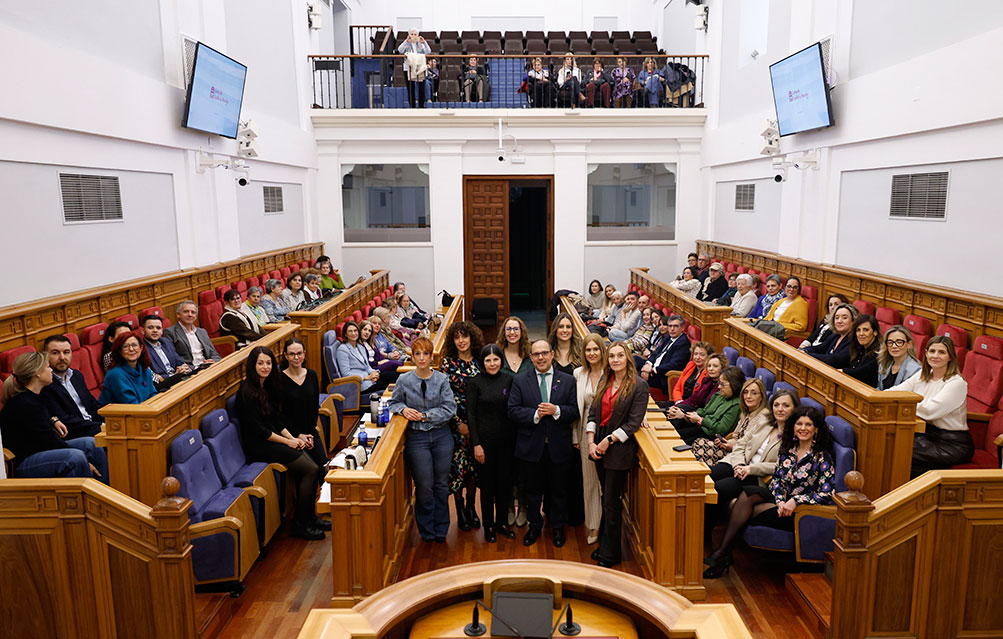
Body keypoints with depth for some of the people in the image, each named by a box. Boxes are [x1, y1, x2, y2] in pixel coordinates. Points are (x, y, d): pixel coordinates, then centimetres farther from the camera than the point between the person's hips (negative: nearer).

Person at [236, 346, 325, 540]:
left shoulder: (267, 386, 12)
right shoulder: (247, 391, -15)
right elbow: (257, 430, -17)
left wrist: (292, 438, 2)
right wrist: (287, 442, -12)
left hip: (274, 440, 8)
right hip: (259, 446, -8)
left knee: (312, 464, -11)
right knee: (311, 470, -15)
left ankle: (309, 517, 1)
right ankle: (300, 524, -4)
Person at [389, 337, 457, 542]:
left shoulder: (442, 379, -1)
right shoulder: (404, 380, 0)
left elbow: (449, 408, -6)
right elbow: (394, 402, 12)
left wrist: (425, 415, -13)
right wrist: (403, 409, -9)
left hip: (441, 435, 1)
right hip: (417, 437, -1)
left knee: (441, 484, 8)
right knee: (424, 486, 2)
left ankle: (441, 530, 23)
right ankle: (427, 531, 20)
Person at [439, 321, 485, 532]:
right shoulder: (448, 362, -5)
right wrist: (459, 423, -11)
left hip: (476, 422, 3)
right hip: (455, 422, -3)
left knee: (473, 464, 9)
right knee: (457, 464, 1)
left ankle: (471, 507, 24)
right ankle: (460, 509, 16)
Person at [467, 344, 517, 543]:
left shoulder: (509, 379, 1)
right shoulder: (475, 382, -6)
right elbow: (471, 414, -5)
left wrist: (515, 437, 1)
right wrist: (476, 444, -9)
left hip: (506, 439, 3)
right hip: (485, 439, -3)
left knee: (505, 481, 10)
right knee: (487, 483, 7)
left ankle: (502, 522, 27)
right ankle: (489, 525, 21)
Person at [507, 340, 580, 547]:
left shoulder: (567, 380, 2)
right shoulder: (520, 381, 0)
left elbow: (575, 411, -2)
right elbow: (513, 411, -8)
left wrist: (556, 411, -20)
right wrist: (535, 414, -21)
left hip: (558, 447, 0)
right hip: (530, 446, 0)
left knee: (559, 490, 13)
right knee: (532, 490, 14)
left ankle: (558, 528, 32)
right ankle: (534, 526, 33)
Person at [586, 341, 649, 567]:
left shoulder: (639, 385, -10)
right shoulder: (604, 381, 8)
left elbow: (633, 423, -13)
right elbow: (593, 412, 8)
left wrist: (608, 441, -15)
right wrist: (591, 441, -3)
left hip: (620, 449, -5)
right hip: (599, 446, 5)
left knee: (612, 502, 3)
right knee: (606, 498, 15)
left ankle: (610, 554, 17)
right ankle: (604, 544, 29)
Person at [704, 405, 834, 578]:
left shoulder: (822, 457, -8)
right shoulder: (787, 448, 8)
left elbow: (826, 494, -14)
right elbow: (776, 478, 7)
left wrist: (795, 501, -23)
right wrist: (781, 500, -12)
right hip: (781, 500, 5)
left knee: (745, 511, -23)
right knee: (748, 494, -26)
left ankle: (723, 553, -11)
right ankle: (722, 551, -26)